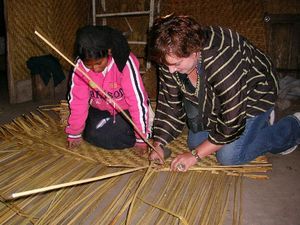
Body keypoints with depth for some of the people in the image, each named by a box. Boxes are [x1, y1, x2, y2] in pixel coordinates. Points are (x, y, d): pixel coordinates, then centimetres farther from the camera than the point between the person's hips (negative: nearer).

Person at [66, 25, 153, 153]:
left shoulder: (125, 63, -31)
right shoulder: (80, 65, -20)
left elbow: (138, 101, -28)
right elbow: (77, 100, -11)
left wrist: (141, 138, -22)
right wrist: (74, 133, -3)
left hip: (125, 110, -4)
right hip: (100, 109, 4)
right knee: (92, 135, -13)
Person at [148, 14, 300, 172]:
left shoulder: (222, 63, -41)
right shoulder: (171, 57, -20)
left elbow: (232, 122, -33)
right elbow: (169, 103, -10)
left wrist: (195, 155, -27)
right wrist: (158, 144, -16)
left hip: (254, 94, -7)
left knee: (229, 156, -15)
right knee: (195, 142, 6)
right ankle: (259, 122, 23)